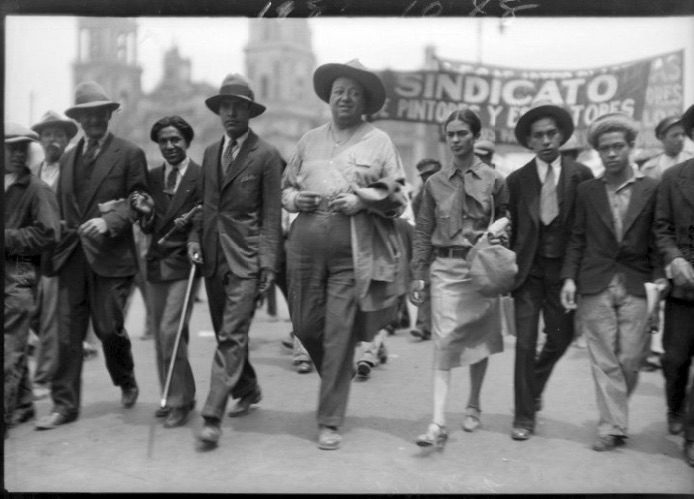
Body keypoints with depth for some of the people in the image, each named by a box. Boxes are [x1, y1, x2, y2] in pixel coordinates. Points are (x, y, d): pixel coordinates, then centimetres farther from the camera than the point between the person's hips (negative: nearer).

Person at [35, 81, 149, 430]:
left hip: (110, 255, -4)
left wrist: (108, 221, -18)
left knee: (108, 327, -1)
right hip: (72, 256, 5)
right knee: (67, 332, 2)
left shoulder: (130, 154, 1)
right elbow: (62, 207, 21)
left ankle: (127, 383, 27)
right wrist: (59, 229, 4)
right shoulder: (67, 159, 19)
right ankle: (64, 405, 11)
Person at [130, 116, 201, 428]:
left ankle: (181, 401, 5)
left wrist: (192, 224, -25)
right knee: (160, 336, 12)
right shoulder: (152, 177, 10)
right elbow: (149, 229, 10)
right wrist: (146, 213, -11)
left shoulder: (202, 176, -7)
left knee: (171, 332, -11)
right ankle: (172, 397, 26)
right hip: (156, 264, 6)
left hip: (183, 264, -6)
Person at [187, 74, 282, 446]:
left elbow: (271, 215, -7)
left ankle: (212, 416, -6)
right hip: (213, 257, 7)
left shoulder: (266, 156, -4)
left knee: (232, 336, -9)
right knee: (225, 334, 16)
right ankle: (248, 391, 36)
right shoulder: (210, 153, 14)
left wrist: (268, 263, -13)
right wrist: (195, 237, 4)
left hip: (246, 258, -6)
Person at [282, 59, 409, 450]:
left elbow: (398, 196, 3)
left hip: (353, 249, -4)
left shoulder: (379, 141, 6)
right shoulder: (310, 139, 16)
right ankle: (335, 381, 39)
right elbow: (286, 185, 23)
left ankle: (330, 422, 10)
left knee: (339, 334, -2)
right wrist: (295, 198, 1)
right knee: (305, 327, 9)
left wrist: (360, 200, -12)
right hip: (306, 243, 4)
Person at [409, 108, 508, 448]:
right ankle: (438, 424, -10)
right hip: (445, 267, 0)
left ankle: (473, 405, 32)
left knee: (479, 339, 10)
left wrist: (495, 238, -11)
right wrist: (418, 274, 1)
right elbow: (423, 232, 7)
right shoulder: (435, 183, 6)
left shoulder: (494, 181, 3)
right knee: (444, 342, -9)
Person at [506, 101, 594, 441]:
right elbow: (510, 227, 4)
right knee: (525, 343, -2)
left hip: (563, 269, 1)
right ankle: (524, 416, 10)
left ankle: (533, 389, 39)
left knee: (560, 337, 11)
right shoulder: (516, 180, 1)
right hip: (527, 269, -1)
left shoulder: (581, 176, 0)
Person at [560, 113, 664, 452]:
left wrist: (658, 278, -7)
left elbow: (657, 240, 4)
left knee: (630, 360, 2)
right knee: (604, 361, 2)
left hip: (636, 287, 0)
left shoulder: (652, 189, 4)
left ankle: (614, 414, 26)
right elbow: (577, 238, 7)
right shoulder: (586, 191, 8)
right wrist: (569, 278, -2)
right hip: (594, 286, 1)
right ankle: (612, 427, 10)